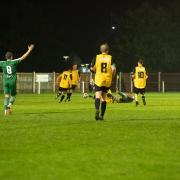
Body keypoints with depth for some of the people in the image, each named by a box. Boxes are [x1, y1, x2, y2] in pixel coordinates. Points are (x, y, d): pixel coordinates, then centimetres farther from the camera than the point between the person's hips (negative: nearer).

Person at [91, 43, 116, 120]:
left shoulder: (97, 57, 0)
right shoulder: (110, 58, -1)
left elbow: (92, 68, 1)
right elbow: (113, 69, -11)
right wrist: (112, 76, 7)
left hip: (98, 80, -1)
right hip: (107, 80, 1)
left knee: (98, 96, -9)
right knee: (104, 98, 13)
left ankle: (97, 110, -38)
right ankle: (101, 115, 14)